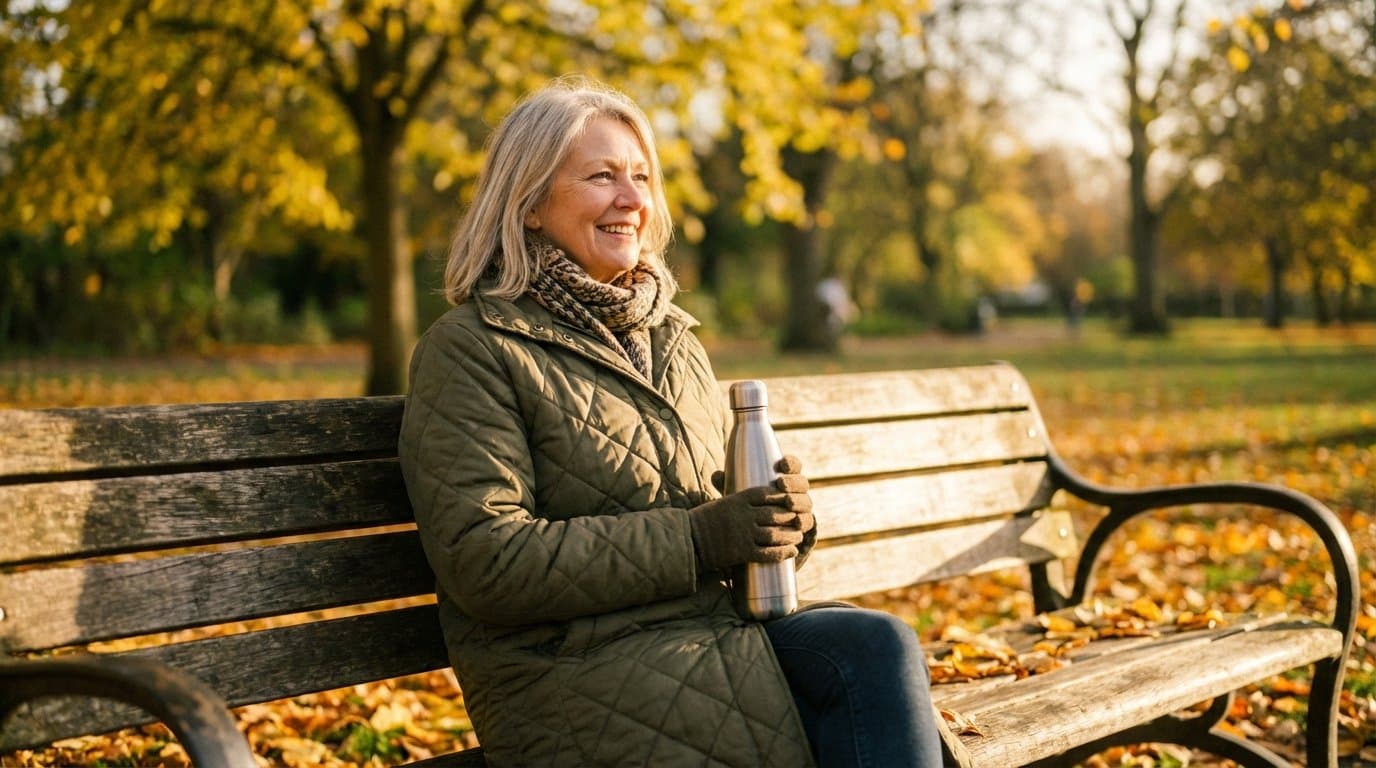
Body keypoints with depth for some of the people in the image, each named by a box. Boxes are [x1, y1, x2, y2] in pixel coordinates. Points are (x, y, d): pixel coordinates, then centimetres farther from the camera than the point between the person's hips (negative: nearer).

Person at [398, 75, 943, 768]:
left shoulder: (671, 340, 19)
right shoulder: (470, 350, -3)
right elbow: (485, 563, -14)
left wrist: (782, 514, -2)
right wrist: (697, 539, -18)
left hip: (716, 629, 7)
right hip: (576, 669, -6)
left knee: (878, 644, -23)